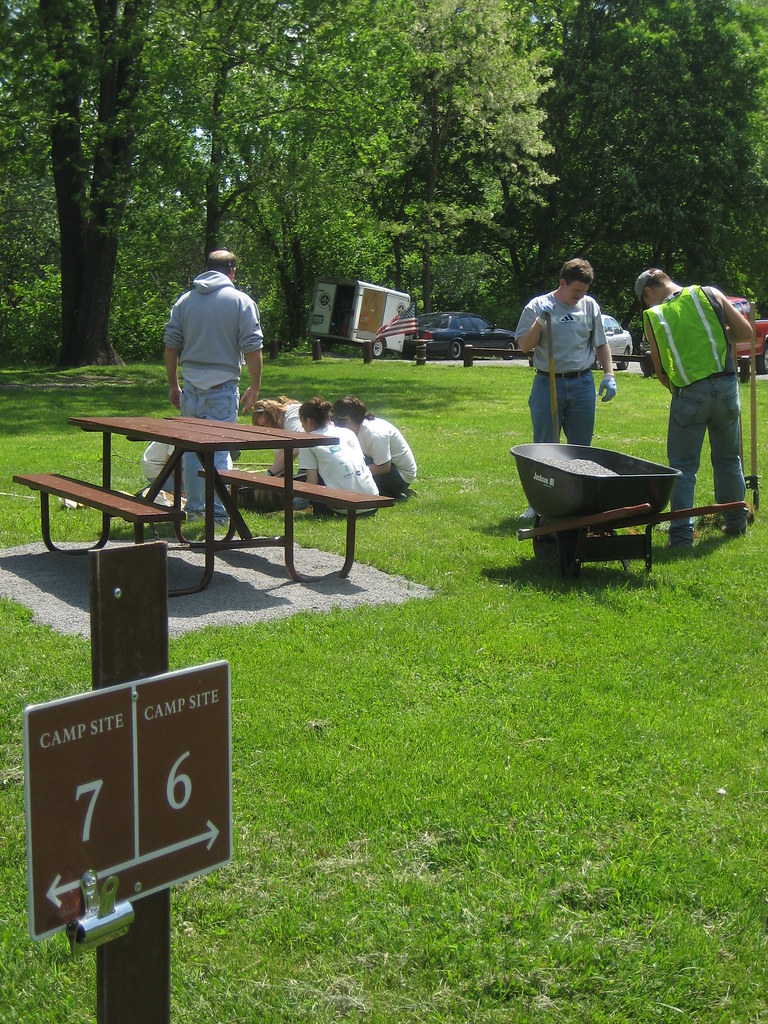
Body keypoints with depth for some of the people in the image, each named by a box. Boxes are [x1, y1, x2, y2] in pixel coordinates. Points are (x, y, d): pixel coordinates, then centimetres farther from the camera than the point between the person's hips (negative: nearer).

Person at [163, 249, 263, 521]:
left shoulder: (185, 300, 10)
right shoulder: (241, 301, -1)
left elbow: (171, 344, 10)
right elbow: (252, 348, -5)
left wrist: (173, 385, 17)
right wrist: (255, 387, 2)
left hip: (191, 384, 4)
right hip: (223, 385, -3)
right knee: (220, 448, -1)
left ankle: (194, 508, 19)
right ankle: (218, 512, -2)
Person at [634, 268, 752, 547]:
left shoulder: (652, 316, 1)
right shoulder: (709, 294, 5)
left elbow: (660, 370, 3)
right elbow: (746, 332, 5)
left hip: (689, 394, -3)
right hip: (727, 387, 3)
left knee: (683, 466, 5)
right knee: (728, 458, 18)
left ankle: (681, 534, -1)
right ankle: (736, 523, 30)